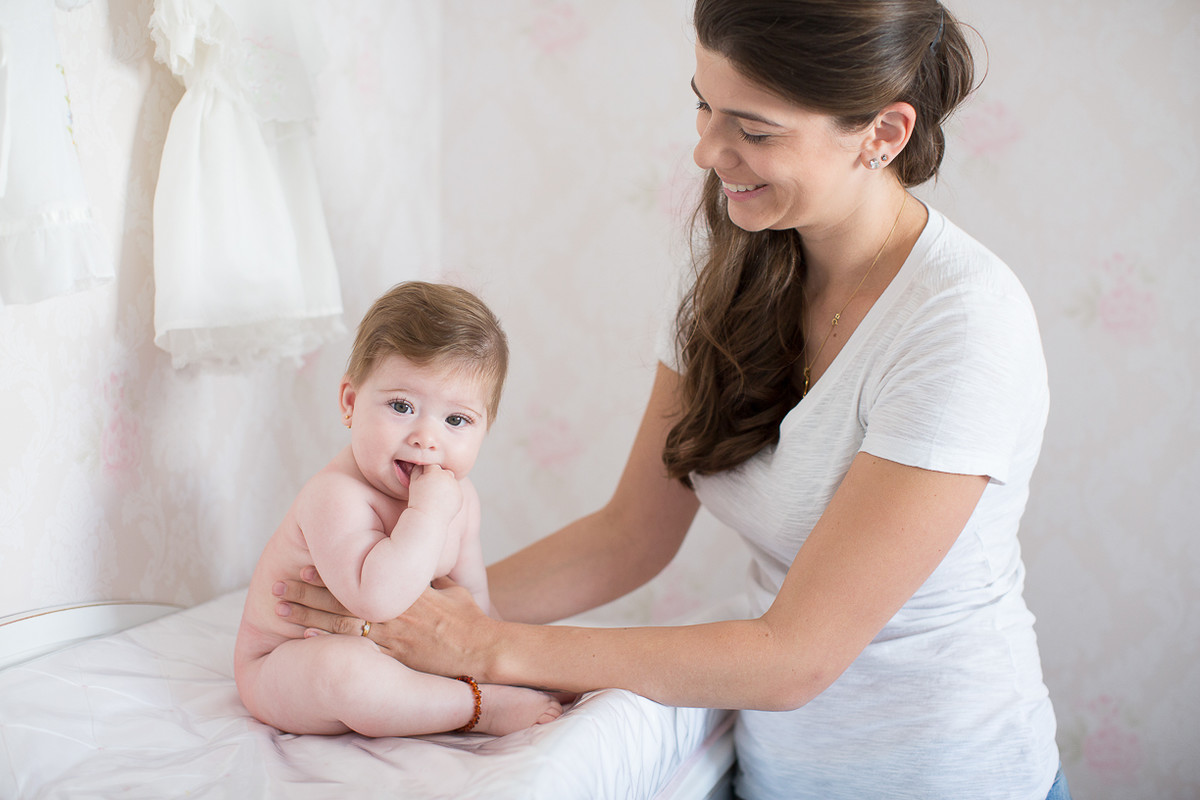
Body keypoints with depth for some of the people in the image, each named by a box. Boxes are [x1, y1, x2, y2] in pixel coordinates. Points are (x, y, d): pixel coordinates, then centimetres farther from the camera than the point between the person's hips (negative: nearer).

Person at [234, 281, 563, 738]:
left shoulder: (458, 497, -4)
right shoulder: (336, 496, -30)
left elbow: (473, 594, 6)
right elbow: (375, 598, -45)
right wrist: (427, 510, -41)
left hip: (395, 655, 8)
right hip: (286, 671, -8)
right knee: (344, 670, -40)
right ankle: (479, 708, -22)